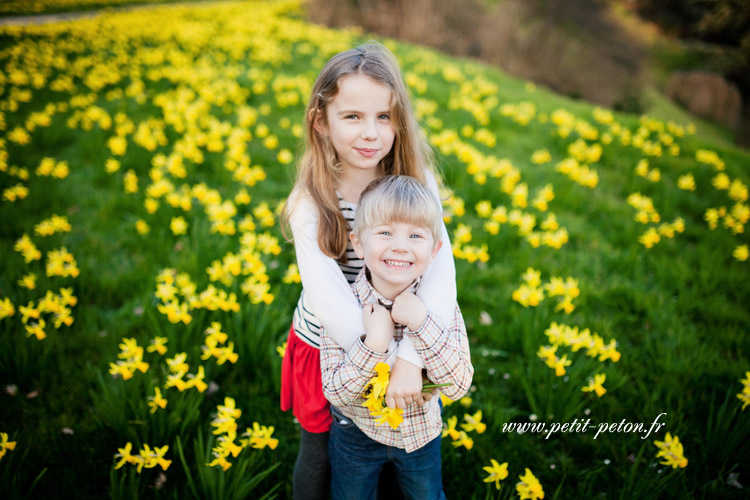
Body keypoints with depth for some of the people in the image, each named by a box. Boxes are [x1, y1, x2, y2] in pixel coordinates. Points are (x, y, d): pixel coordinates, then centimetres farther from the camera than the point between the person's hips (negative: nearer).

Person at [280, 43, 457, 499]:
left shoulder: (417, 183, -15)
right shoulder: (311, 205, -21)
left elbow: (440, 270, -24)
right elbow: (328, 297, -27)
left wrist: (411, 357, -33)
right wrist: (384, 358, -32)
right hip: (331, 345, -2)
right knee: (321, 450, 21)